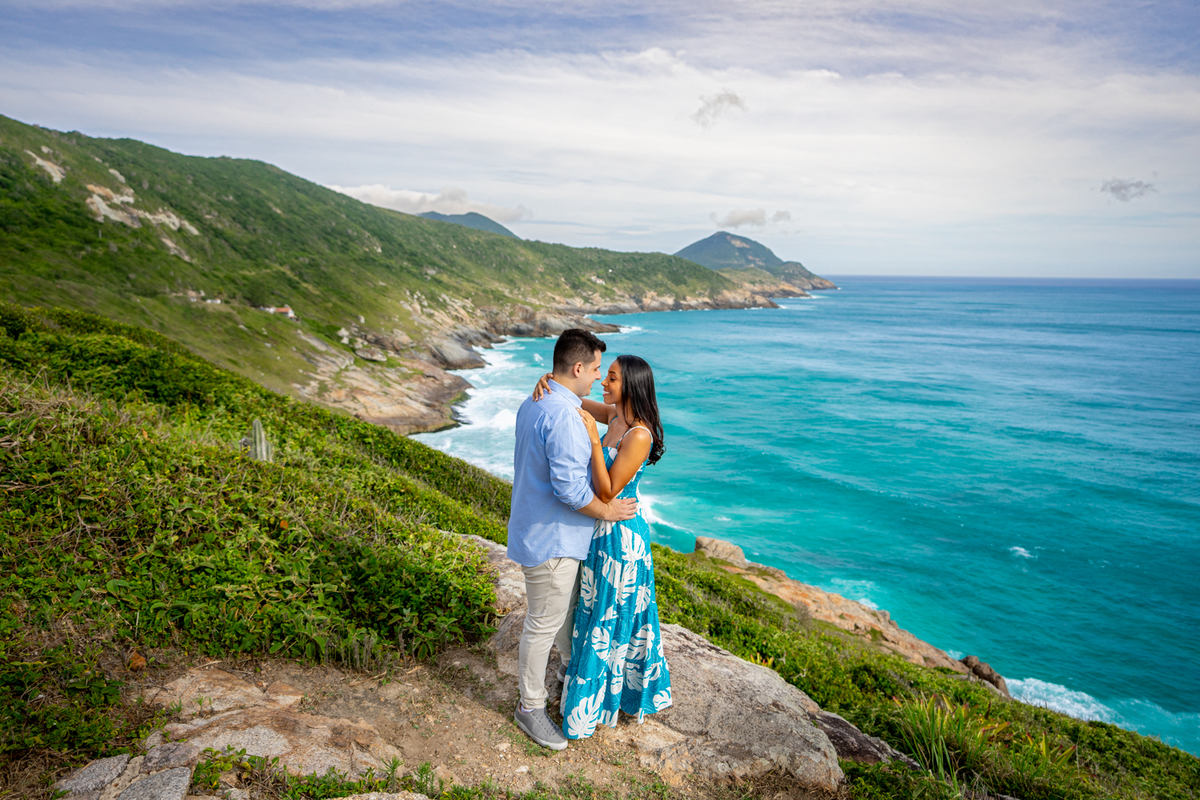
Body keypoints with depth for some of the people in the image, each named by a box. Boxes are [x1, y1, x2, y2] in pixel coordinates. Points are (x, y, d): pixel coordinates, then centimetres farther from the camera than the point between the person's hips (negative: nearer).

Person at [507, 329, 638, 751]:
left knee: (569, 608, 27)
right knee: (543, 624, 7)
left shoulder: (533, 403, 6)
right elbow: (570, 487, -29)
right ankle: (530, 707, 25)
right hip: (551, 540, -10)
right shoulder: (563, 415, -28)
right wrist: (608, 511, -15)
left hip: (553, 535, 10)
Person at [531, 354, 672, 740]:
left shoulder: (639, 435, -25)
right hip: (602, 532, 9)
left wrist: (593, 438, -27)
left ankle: (595, 701, 28)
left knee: (613, 618, 9)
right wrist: (548, 380, -10)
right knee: (597, 612, 24)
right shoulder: (615, 416, 0)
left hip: (619, 537, -9)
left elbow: (608, 492, -26)